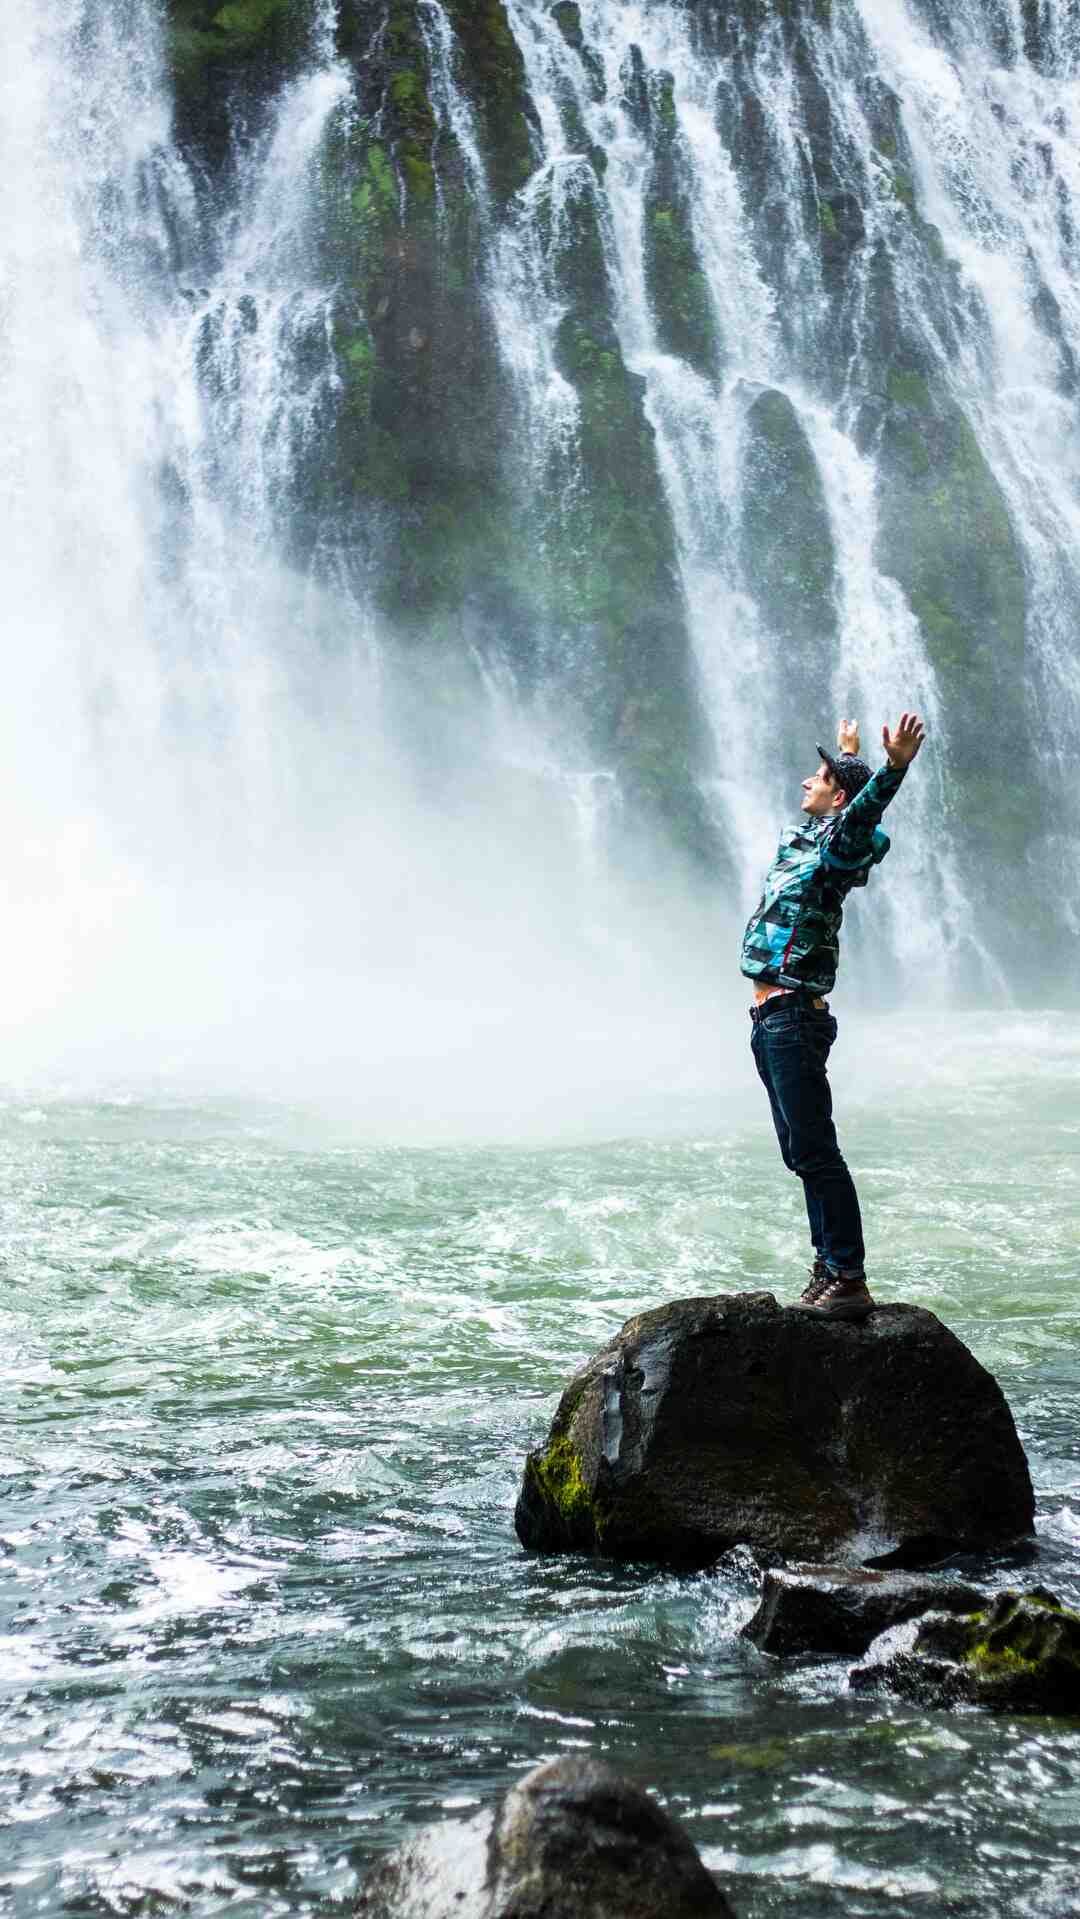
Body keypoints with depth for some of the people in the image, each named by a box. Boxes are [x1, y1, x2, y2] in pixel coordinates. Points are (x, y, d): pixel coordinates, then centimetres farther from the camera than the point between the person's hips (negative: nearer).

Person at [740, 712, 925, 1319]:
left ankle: (850, 1281, -11)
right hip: (772, 1019, 10)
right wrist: (848, 752, 54)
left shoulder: (838, 845, -10)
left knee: (815, 1151, -11)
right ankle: (829, 1269, 17)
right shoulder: (803, 838, 16)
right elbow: (841, 801, 38)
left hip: (795, 1018, -10)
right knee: (802, 1152, 12)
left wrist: (894, 767, -50)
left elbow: (860, 816, -33)